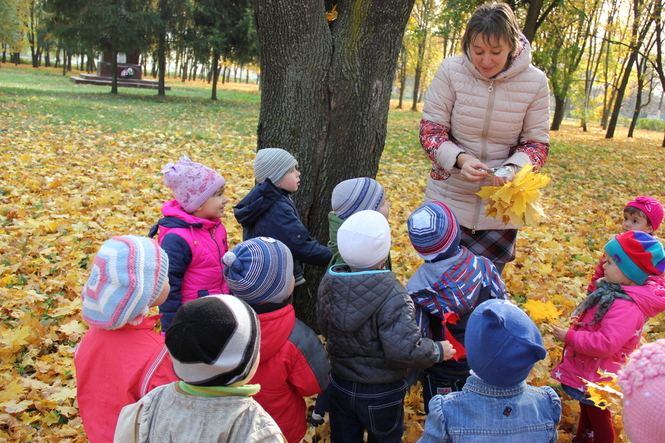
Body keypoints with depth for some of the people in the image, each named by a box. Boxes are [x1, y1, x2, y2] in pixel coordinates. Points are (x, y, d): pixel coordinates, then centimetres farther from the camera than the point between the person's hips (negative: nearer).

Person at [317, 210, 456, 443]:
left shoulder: (328, 283, -13)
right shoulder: (392, 298, -33)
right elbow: (406, 350, -32)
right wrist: (438, 351, -13)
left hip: (339, 386, 5)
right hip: (380, 394, -4)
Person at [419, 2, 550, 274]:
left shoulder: (534, 82, -8)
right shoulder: (451, 71, -11)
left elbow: (537, 142, -1)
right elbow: (430, 130, -6)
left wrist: (513, 168, -23)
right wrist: (460, 159, -25)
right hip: (449, 199, 0)